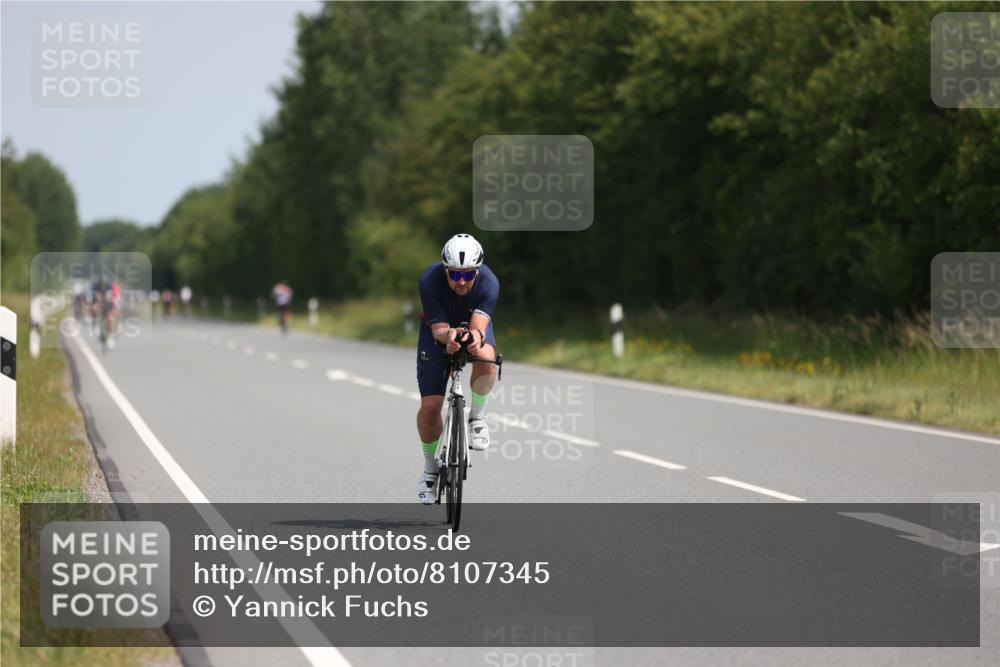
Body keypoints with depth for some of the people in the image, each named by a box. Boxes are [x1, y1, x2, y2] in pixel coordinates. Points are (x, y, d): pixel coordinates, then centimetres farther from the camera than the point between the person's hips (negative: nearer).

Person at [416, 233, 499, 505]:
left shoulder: (489, 283, -32)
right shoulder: (430, 281, -33)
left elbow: (479, 326, -42)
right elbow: (438, 328, -34)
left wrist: (476, 337, -65)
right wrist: (448, 336, -57)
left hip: (474, 324, 0)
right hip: (439, 329, 0)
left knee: (485, 357, -37)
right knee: (430, 405, -10)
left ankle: (476, 418, -12)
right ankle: (431, 467, 13)